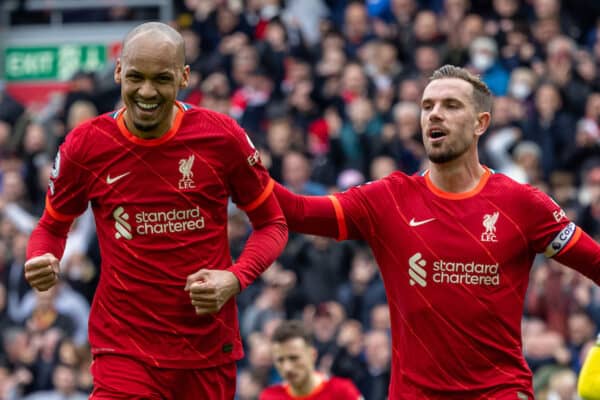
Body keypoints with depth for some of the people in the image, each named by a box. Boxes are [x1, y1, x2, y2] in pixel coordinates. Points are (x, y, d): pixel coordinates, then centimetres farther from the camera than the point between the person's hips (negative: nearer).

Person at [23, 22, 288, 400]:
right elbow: (53, 225, 12)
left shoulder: (221, 136, -5)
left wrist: (235, 279, -12)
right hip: (124, 351, -1)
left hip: (209, 351, 1)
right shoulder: (85, 145, -4)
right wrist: (42, 262, -10)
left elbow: (272, 223, 5)